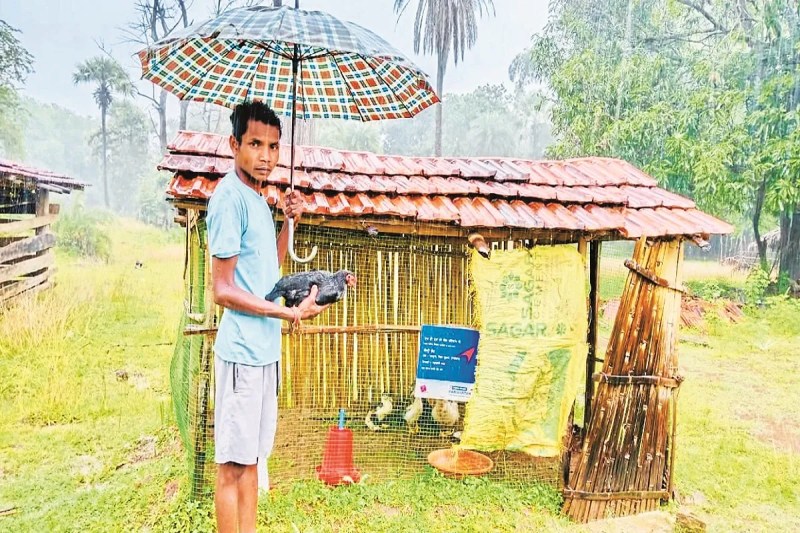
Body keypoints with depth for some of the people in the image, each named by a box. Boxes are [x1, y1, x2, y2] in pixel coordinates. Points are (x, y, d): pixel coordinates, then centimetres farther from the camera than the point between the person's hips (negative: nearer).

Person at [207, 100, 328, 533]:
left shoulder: (258, 198, 13)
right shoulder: (229, 197, -14)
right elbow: (223, 290, -17)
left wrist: (288, 221, 8)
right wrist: (288, 313, -20)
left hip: (265, 348, 9)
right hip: (242, 349, -9)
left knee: (252, 456, 17)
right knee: (232, 463, 2)